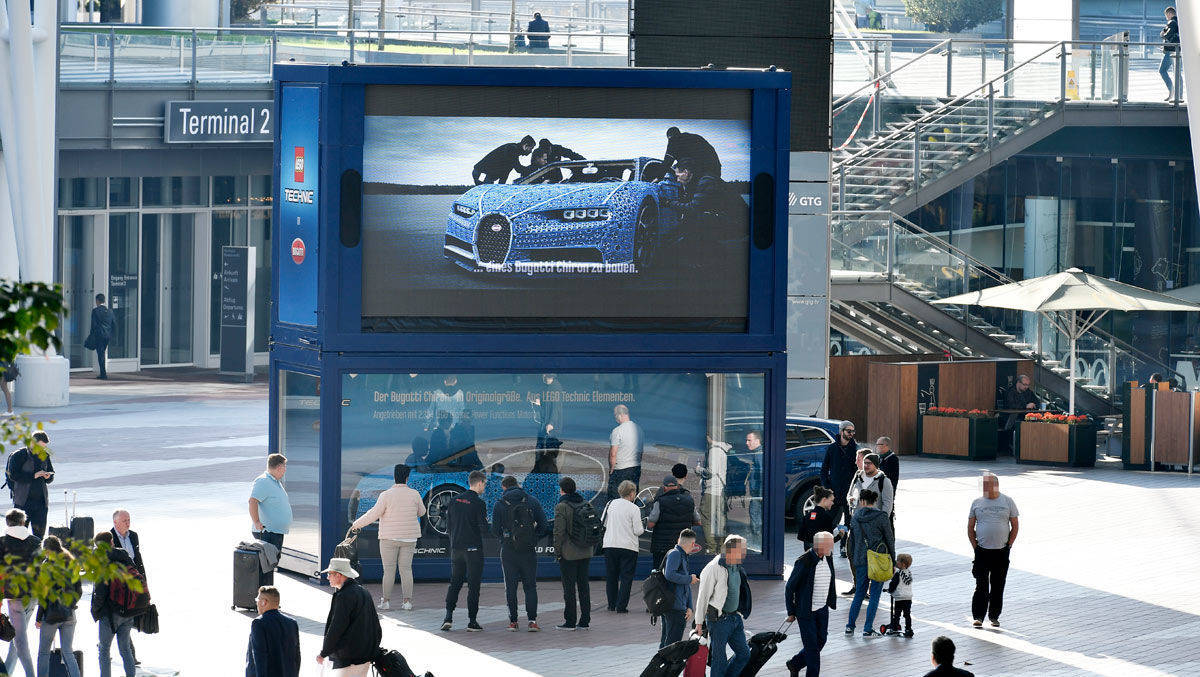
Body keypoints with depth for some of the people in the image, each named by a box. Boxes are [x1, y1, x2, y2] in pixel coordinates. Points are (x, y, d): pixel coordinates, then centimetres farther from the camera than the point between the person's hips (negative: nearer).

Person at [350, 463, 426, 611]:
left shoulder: (386, 495, -12)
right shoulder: (414, 494, -3)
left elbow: (373, 514, -9)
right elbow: (421, 512, 12)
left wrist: (357, 524, 5)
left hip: (389, 538, -2)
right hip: (409, 538, 2)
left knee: (389, 569, 3)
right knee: (406, 568, 6)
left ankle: (386, 600, 5)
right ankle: (407, 601, 1)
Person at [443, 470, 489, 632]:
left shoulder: (455, 500, 7)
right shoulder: (479, 503, -11)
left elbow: (449, 525, 10)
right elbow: (484, 528, -14)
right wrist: (486, 522, 8)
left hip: (456, 547, 5)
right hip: (473, 549, -5)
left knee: (454, 583, 12)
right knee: (473, 585, 1)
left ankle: (448, 616, -1)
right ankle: (472, 622, 2)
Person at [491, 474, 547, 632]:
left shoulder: (500, 504, -2)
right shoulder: (532, 501, 2)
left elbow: (495, 529, -1)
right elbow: (543, 524, 0)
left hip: (508, 550, -1)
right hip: (529, 549, 1)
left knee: (510, 586, 7)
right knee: (530, 586, 6)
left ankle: (513, 621, 5)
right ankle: (532, 620, -4)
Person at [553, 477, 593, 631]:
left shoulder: (562, 507, -11)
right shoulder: (586, 505, 8)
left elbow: (559, 531, -15)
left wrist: (557, 551, -7)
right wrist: (592, 547, 18)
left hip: (568, 554, -6)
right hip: (585, 553, 6)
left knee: (569, 588, -1)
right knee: (583, 585, 10)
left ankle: (570, 621, 0)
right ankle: (585, 621, 12)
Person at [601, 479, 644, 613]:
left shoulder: (610, 504, 4)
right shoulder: (634, 509, -9)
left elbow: (603, 524, 10)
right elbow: (638, 531, -11)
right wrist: (643, 529, 11)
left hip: (609, 545, 4)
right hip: (628, 546, -4)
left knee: (611, 577, 16)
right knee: (626, 577, 2)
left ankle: (612, 604, 21)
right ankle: (621, 606, -3)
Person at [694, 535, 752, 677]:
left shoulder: (736, 567, 10)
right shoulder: (714, 568, -16)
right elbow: (703, 596, -13)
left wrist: (740, 617, 22)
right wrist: (699, 622, -12)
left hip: (735, 617, 8)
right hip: (718, 620, -8)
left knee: (744, 653, 8)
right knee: (719, 660, -2)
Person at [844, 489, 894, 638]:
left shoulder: (856, 517, 3)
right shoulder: (881, 517, -8)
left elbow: (852, 539, 11)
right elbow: (890, 540, -5)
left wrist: (854, 557, 21)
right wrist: (893, 561, 3)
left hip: (860, 560, 4)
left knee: (859, 593, 15)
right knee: (874, 595, 3)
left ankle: (850, 626, 17)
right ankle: (868, 629, 3)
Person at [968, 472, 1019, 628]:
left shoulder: (1007, 502, 3)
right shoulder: (977, 503, 5)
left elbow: (1015, 526, 6)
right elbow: (970, 527, 9)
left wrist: (1009, 545, -1)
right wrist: (975, 546, 0)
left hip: (1002, 551, 1)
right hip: (982, 551, -1)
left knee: (998, 586, 7)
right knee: (981, 586, -8)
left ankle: (994, 616, 17)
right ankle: (978, 617, -8)